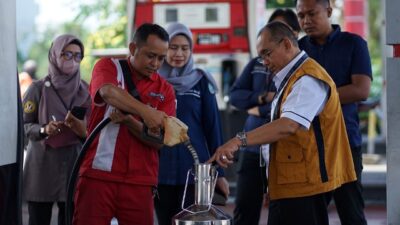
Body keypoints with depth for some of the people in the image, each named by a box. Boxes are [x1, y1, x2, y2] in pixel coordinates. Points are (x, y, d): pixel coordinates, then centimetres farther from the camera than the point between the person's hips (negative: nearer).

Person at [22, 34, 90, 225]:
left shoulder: (85, 90, 7)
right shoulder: (38, 88, -1)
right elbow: (23, 125, -1)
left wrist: (83, 129, -13)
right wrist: (44, 130, -19)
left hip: (74, 165, 2)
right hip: (42, 166, -2)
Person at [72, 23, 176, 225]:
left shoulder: (165, 90, 8)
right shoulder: (108, 66, 3)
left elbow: (158, 140, -1)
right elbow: (109, 92, -22)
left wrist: (128, 120, -19)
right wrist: (145, 112, -37)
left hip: (139, 182, 2)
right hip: (98, 174, -2)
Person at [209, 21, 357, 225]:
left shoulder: (308, 79, -15)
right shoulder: (291, 78, 19)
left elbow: (289, 125, -28)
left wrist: (239, 140, -34)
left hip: (304, 185, -10)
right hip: (289, 186, 10)